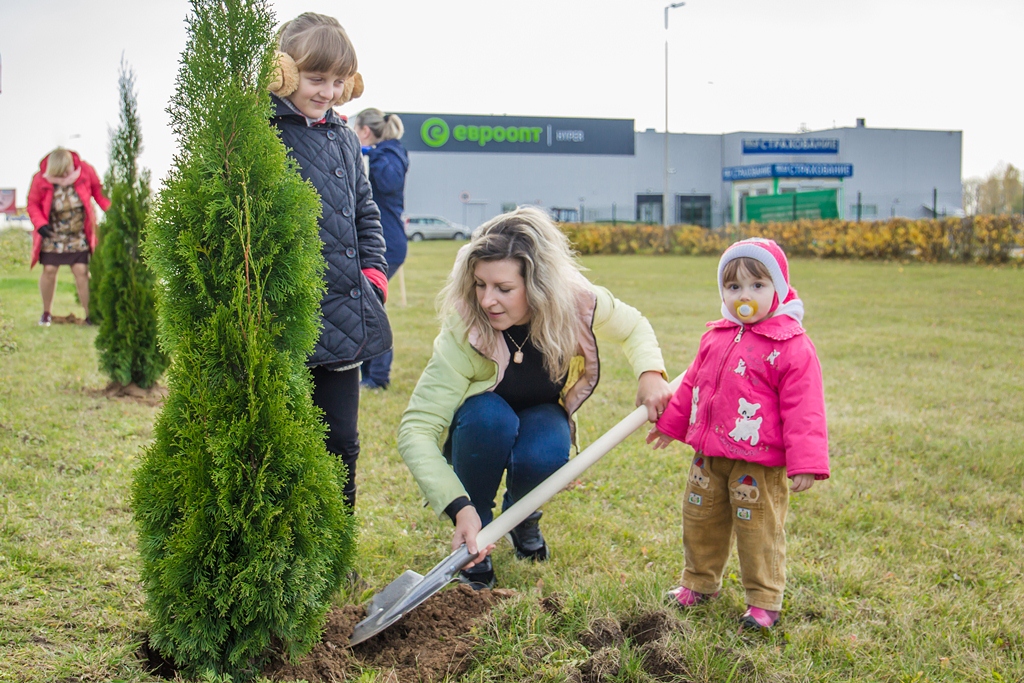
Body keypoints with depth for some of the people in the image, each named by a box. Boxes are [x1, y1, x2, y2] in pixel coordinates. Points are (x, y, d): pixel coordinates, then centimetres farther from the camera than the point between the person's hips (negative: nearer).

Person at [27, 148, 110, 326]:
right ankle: (46, 313, 20)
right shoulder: (41, 180, -11)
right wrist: (40, 224, -19)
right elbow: (33, 204, -2)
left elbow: (99, 193, 1)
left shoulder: (85, 171, -11)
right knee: (49, 270, 1)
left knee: (81, 271, -6)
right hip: (52, 235, 0)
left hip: (78, 235, 0)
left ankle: (89, 314, 1)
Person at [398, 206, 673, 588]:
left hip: (541, 419, 2)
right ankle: (473, 545, -13)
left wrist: (650, 374, -22)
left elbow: (633, 328, -2)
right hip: (480, 428, -2)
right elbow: (416, 430, -36)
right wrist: (460, 509, -45)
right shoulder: (463, 334, -34)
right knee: (490, 415, -37)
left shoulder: (579, 303, -26)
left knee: (543, 456, -34)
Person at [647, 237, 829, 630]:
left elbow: (804, 409, -14)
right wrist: (670, 424, 28)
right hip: (708, 458, 7)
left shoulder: (793, 347, -13)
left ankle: (764, 600, 17)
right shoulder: (715, 337, 7)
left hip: (759, 464, -6)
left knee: (759, 532, 2)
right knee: (700, 523, 18)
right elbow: (692, 385, 21)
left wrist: (805, 462, -18)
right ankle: (699, 582, 37)